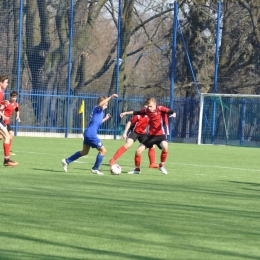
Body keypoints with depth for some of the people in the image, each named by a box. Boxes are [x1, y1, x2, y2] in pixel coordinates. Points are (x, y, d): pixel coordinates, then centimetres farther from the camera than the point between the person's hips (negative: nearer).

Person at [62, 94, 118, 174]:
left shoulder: (98, 110, 18)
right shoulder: (97, 109, -10)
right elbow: (100, 104, -35)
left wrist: (105, 118, 26)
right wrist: (110, 97, -37)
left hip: (88, 133, 10)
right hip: (91, 134, -10)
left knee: (84, 152, 24)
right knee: (103, 150, -1)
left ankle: (67, 161, 27)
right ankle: (95, 169, 6)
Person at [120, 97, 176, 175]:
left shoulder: (160, 109, -12)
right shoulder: (146, 110, 3)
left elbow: (170, 111, -26)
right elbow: (136, 112, 20)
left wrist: (173, 113, -50)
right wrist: (126, 113, 26)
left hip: (161, 135, -5)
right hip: (151, 135, 5)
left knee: (165, 147, -35)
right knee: (138, 150, 0)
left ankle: (161, 166, -12)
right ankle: (137, 169, 21)